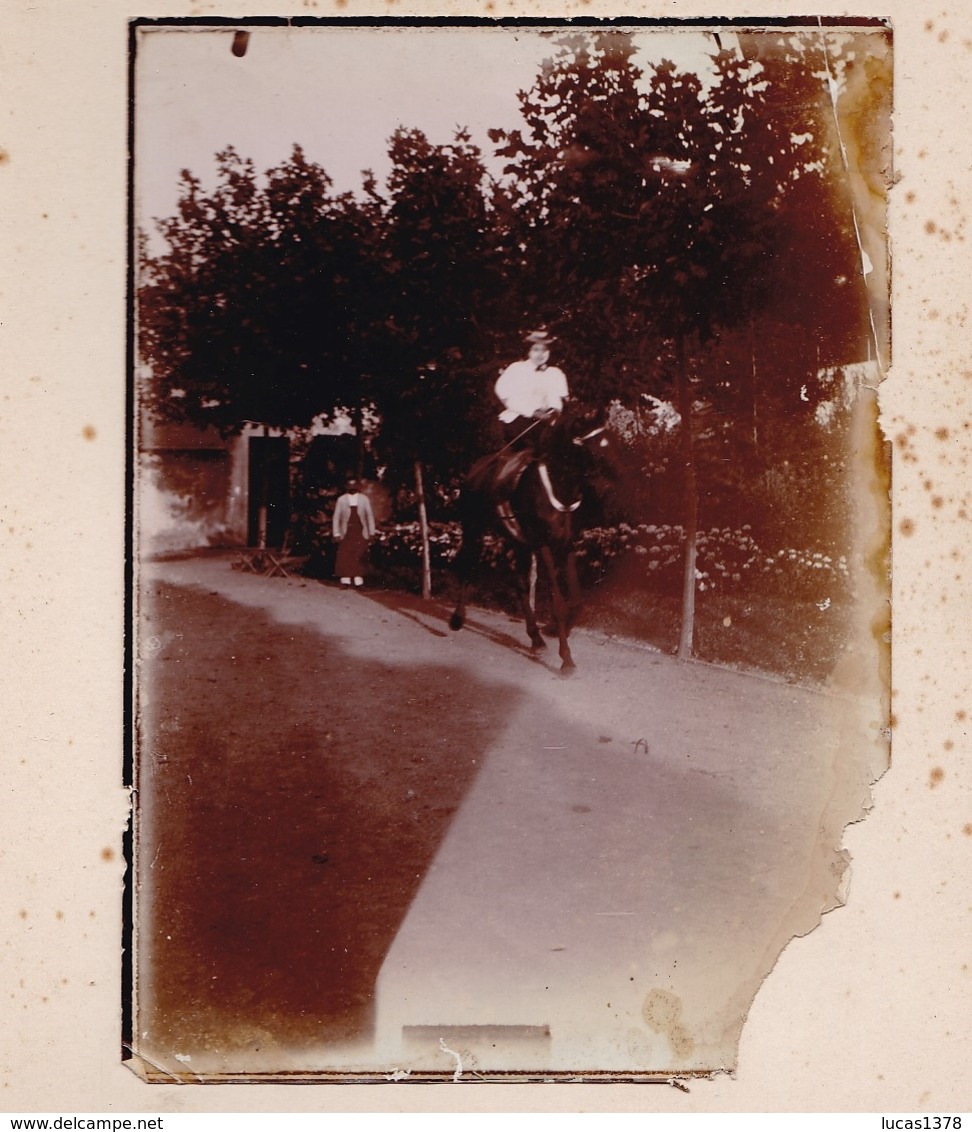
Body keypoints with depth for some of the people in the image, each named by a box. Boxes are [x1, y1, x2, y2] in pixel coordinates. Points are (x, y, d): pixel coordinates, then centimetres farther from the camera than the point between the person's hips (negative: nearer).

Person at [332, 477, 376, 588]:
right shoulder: (341, 499, 5)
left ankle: (358, 579, 2)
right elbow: (336, 517, 6)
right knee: (345, 556, -6)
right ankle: (345, 579, -3)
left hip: (360, 532, 0)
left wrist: (371, 533, 5)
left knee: (359, 557, -3)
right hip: (346, 532, 0)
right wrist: (336, 534, -1)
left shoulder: (364, 499, 7)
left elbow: (370, 516, 9)